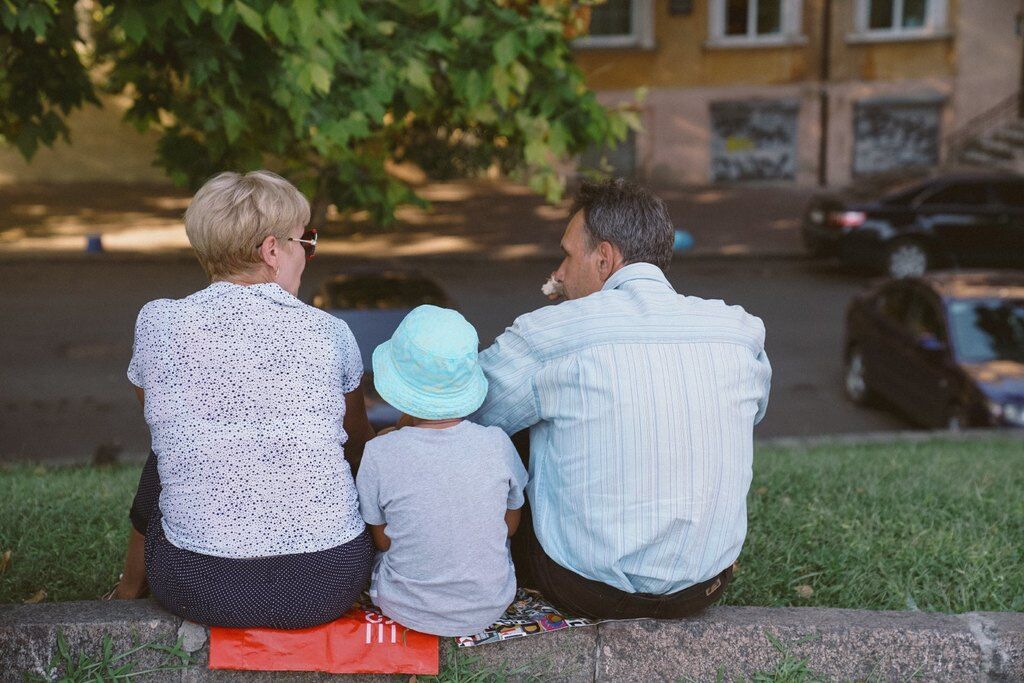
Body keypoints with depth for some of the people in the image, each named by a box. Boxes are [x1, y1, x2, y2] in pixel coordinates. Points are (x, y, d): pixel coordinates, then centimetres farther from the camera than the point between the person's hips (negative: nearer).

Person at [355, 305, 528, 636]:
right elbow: (511, 524, 0)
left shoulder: (379, 454, -21)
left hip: (406, 608, -1)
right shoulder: (496, 444, -16)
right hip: (490, 606, 1)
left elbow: (382, 540, -7)